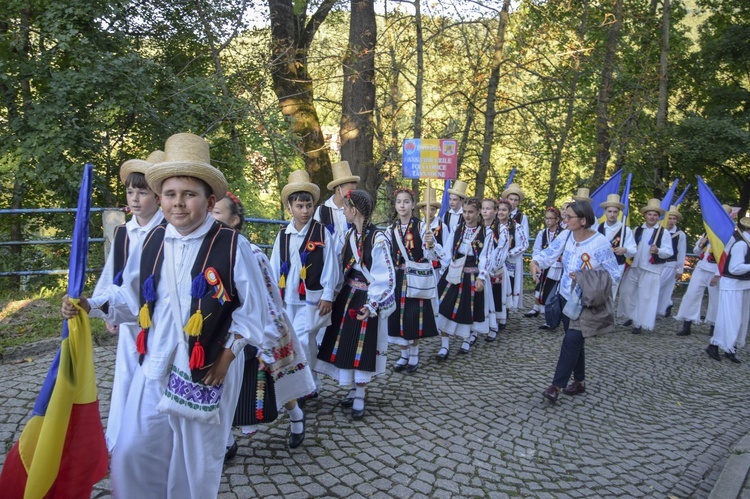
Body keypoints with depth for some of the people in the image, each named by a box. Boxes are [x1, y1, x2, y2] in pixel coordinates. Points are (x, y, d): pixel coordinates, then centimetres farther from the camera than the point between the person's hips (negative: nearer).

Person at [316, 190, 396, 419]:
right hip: (347, 295, 7)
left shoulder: (377, 238, -19)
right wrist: (337, 293, 9)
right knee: (347, 344, 14)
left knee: (362, 347, 4)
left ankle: (359, 397, 20)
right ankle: (354, 390, 31)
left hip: (366, 300, -7)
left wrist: (372, 305, -20)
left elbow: (386, 276, -18)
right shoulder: (351, 234, 5)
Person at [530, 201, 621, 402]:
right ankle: (579, 381, 31)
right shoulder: (566, 236, -4)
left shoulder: (600, 244, -21)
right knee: (575, 340, 16)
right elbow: (548, 254, -6)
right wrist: (535, 262, -29)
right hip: (567, 297, 6)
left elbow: (614, 275, -16)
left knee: (571, 340, -12)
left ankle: (557, 385, -4)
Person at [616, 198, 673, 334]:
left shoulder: (663, 232, -5)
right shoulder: (638, 230, 9)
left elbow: (669, 252, -9)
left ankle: (639, 323, 9)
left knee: (645, 297, -1)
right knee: (627, 291, 9)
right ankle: (632, 316, 28)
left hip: (651, 269, -5)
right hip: (634, 266, 5)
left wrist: (658, 250, -27)